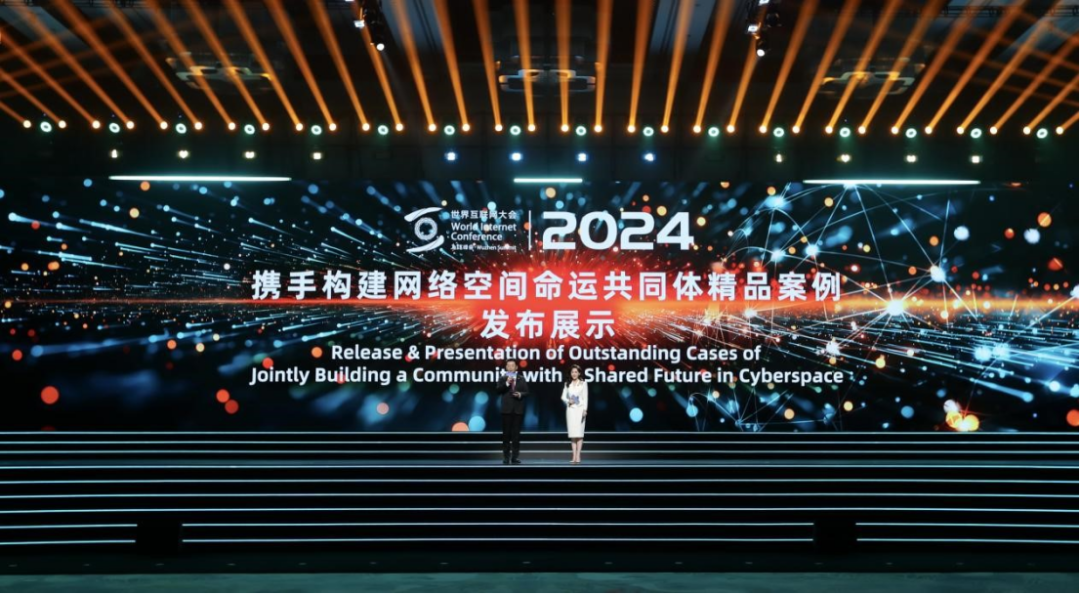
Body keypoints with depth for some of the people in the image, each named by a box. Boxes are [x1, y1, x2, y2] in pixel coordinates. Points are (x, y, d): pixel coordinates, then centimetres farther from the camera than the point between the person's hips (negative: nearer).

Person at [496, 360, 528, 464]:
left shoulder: (521, 379, 10)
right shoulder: (503, 379, 6)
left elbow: (527, 392, 7)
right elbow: (497, 391, -6)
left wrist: (520, 394, -14)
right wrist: (506, 383, -16)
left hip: (518, 409, 1)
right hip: (507, 409, -1)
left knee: (516, 433, 2)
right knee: (506, 433, 1)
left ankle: (515, 456, 5)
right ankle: (506, 457, 5)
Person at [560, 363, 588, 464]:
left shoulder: (583, 383, 2)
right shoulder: (567, 384, 12)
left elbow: (585, 397, -2)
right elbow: (563, 396, 11)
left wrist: (585, 409, -10)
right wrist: (568, 401, -10)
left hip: (580, 409, -3)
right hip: (570, 409, 3)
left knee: (579, 433, -7)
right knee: (572, 433, 0)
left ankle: (578, 456, -8)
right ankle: (574, 456, 1)